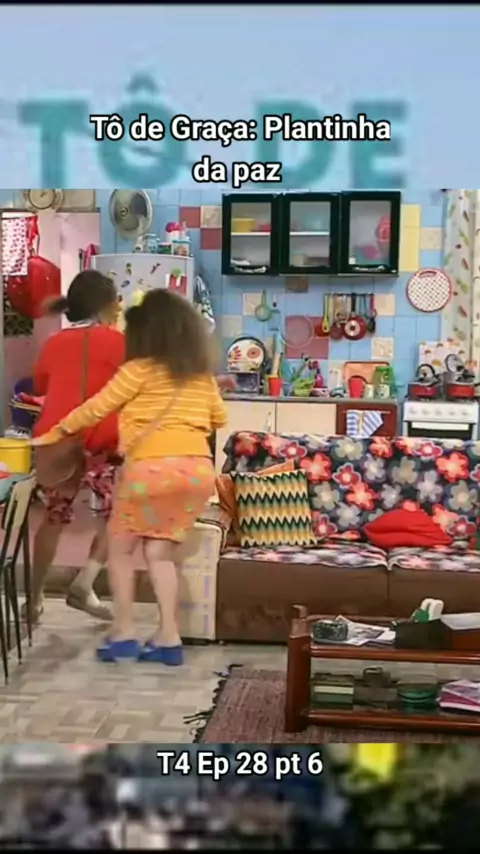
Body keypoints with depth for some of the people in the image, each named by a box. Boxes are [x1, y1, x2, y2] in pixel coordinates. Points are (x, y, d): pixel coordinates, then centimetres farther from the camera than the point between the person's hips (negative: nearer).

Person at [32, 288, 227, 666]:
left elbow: (95, 410, 6)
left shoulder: (138, 370, 0)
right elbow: (219, 417, 29)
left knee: (121, 547, 13)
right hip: (199, 469, 5)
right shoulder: (203, 374, 15)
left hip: (152, 467, -5)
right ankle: (169, 637, 9)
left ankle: (124, 633, 12)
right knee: (159, 550, 14)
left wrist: (53, 434, 18)